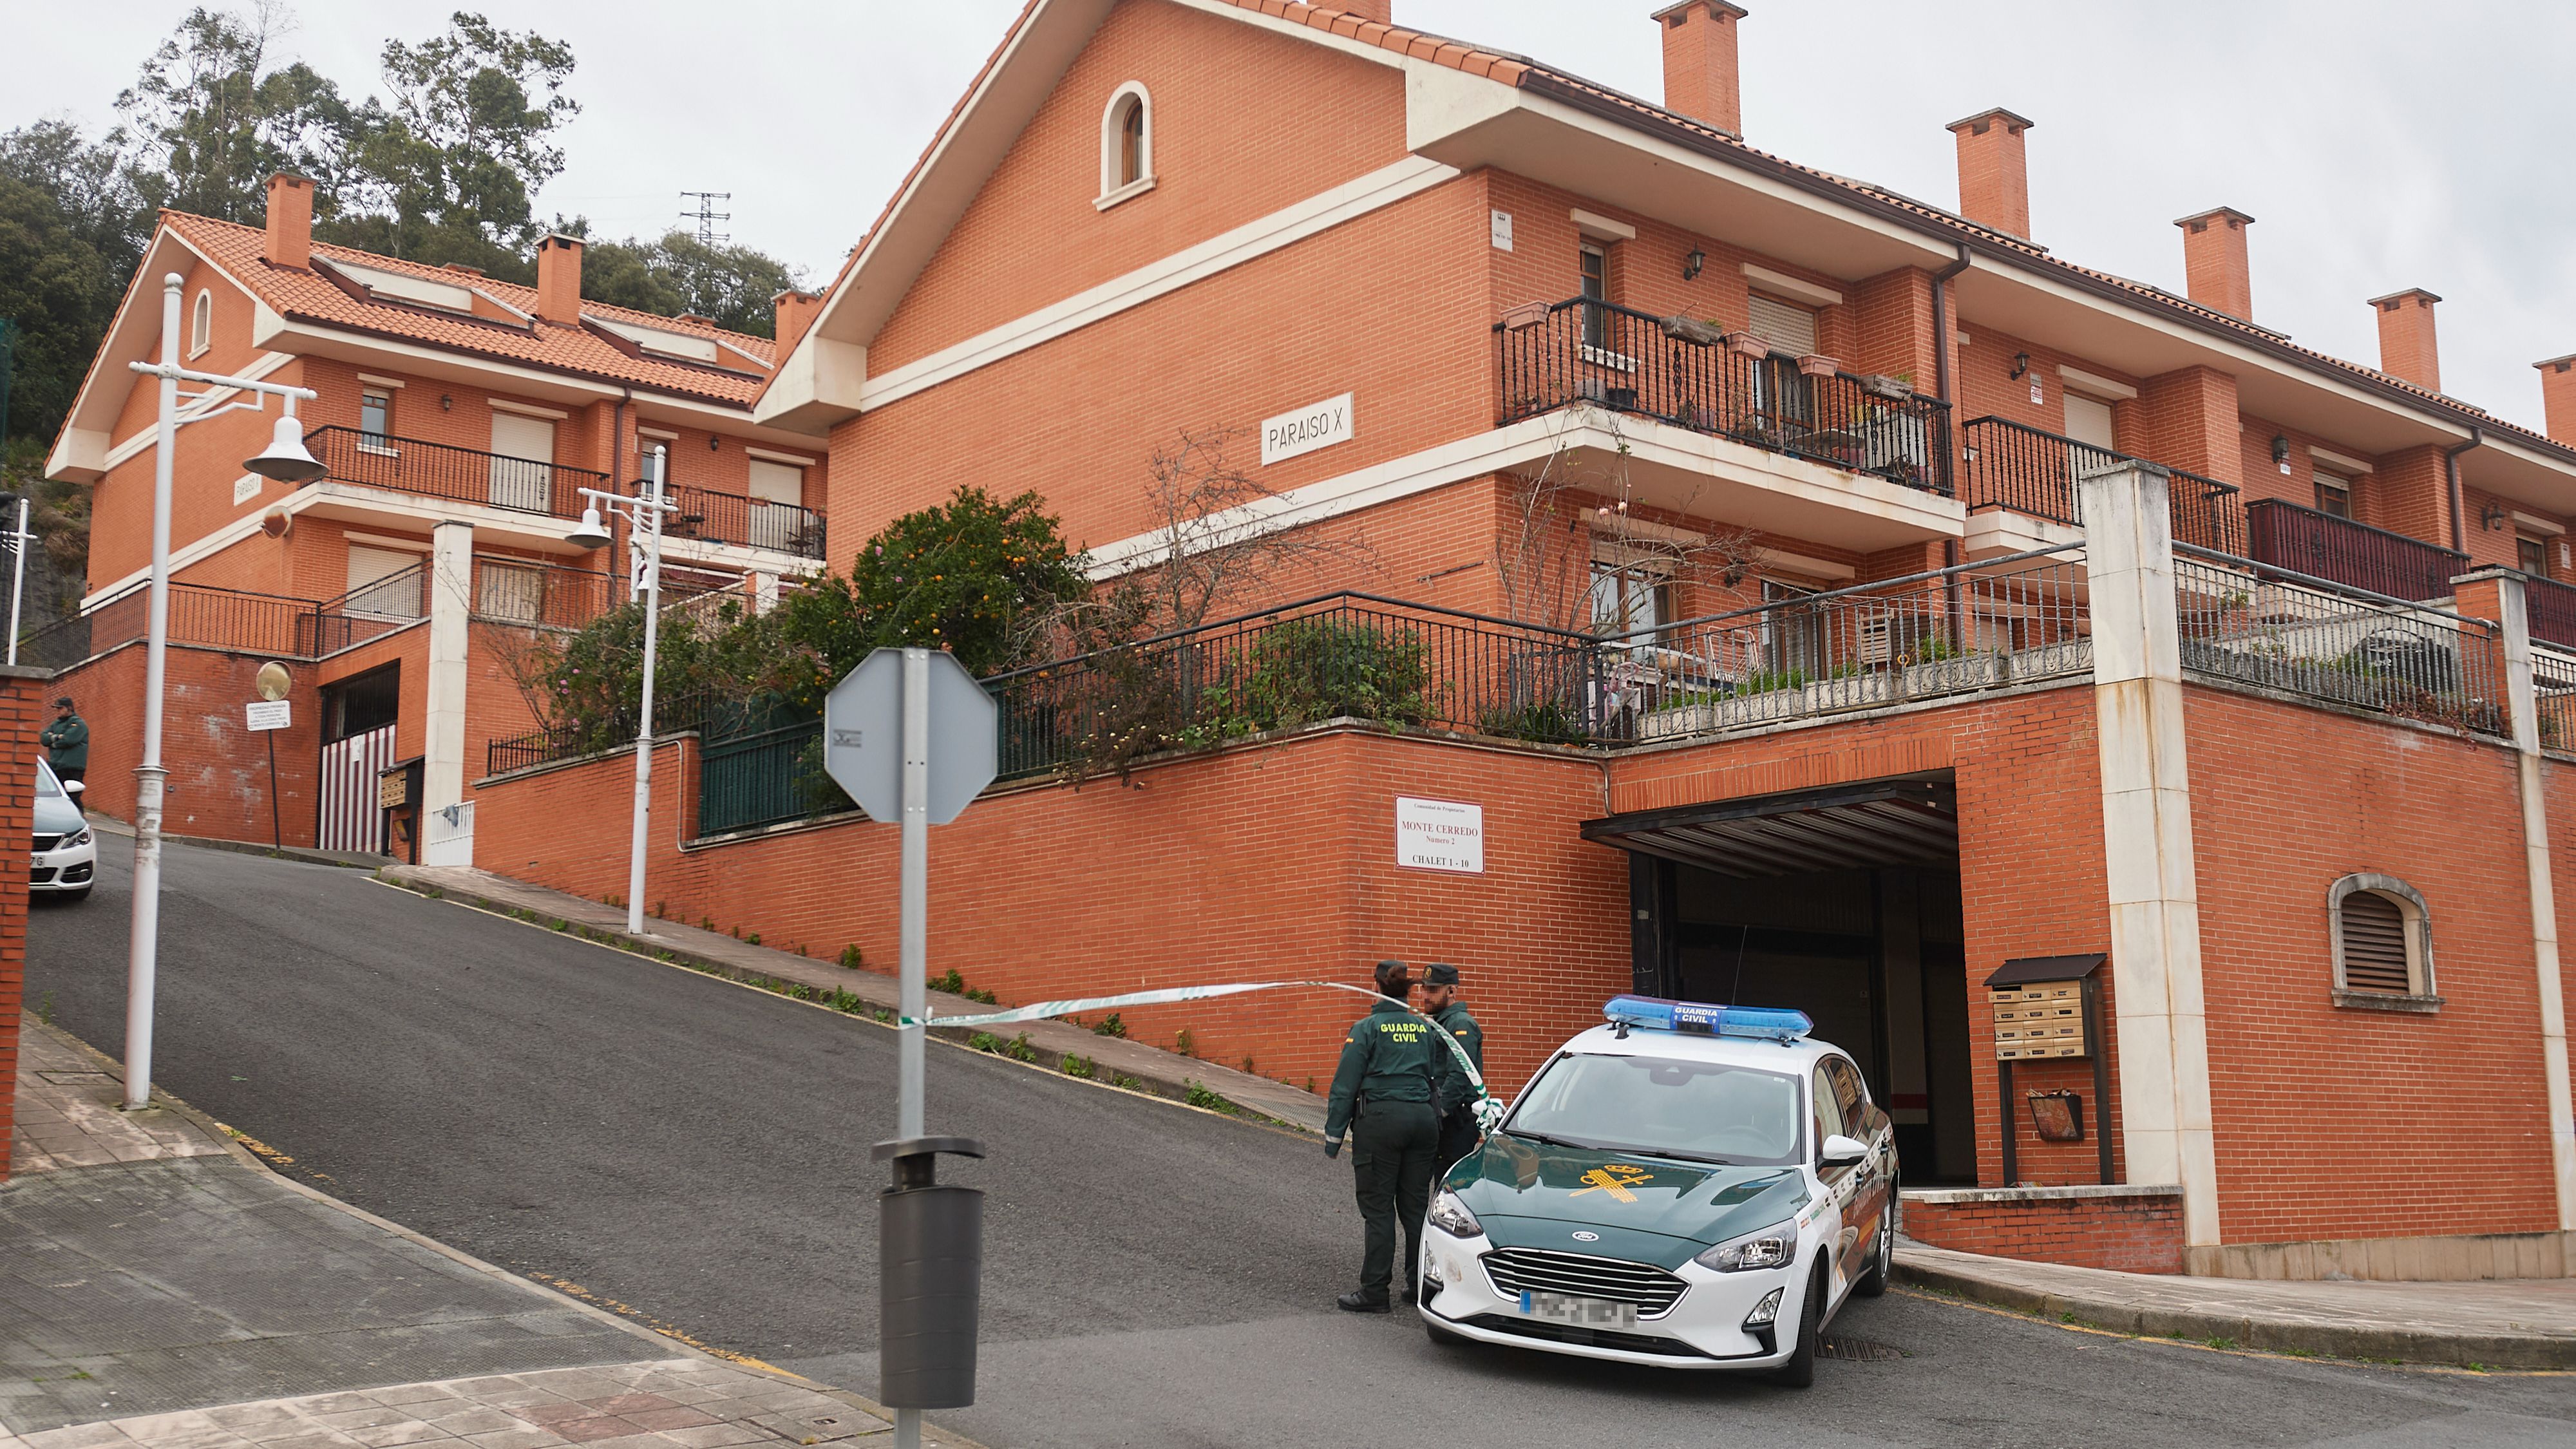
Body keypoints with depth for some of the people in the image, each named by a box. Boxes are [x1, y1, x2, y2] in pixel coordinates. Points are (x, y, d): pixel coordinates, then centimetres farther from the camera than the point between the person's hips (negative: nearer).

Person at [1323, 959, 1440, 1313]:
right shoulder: (1427, 1029, 11)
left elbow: (1346, 1084, -5)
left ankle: (1374, 1293, 0)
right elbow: (1438, 1079, 15)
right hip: (1423, 1119, 5)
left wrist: (1334, 1134, 0)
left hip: (1381, 1119, -5)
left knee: (1378, 1208, -1)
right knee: (1416, 1205, 11)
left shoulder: (1367, 1028, -3)